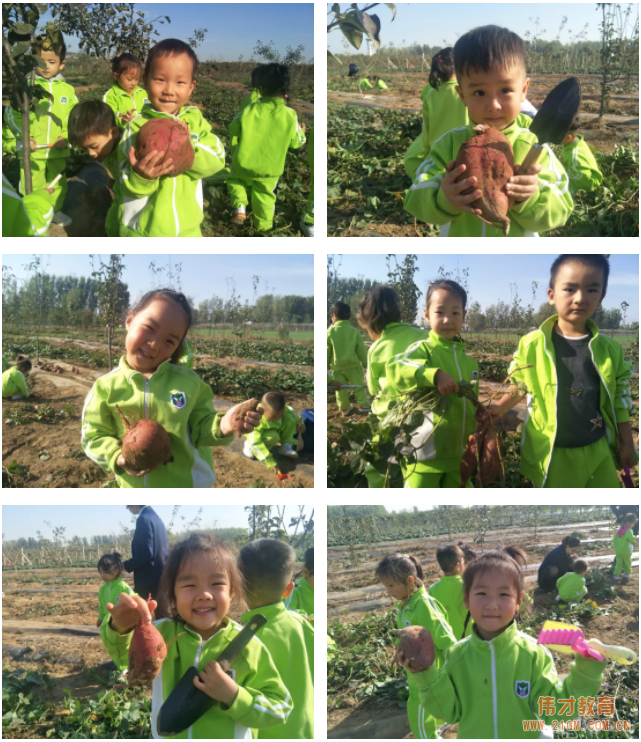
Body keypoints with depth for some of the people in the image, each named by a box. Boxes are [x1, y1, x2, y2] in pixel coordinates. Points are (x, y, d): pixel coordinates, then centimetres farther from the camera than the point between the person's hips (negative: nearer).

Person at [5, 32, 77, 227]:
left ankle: (55, 210, 39)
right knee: (32, 186, 4)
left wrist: (66, 137, -10)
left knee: (58, 183, 19)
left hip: (58, 150, 3)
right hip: (32, 150, -3)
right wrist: (24, 137, -16)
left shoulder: (67, 90, 1)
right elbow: (13, 114, -5)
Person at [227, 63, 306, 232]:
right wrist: (301, 132, 18)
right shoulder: (290, 115, -14)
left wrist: (236, 118, 19)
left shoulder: (249, 111, -15)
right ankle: (263, 224, 31)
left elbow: (233, 130, -3)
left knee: (236, 180, 25)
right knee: (265, 194, 20)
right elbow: (295, 142, -3)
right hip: (270, 168, 1)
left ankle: (239, 207, 4)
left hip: (245, 163, -1)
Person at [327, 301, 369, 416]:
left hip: (337, 366, 0)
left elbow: (327, 351, -2)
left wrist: (327, 365, 12)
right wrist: (365, 364, 14)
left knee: (340, 389, 12)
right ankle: (362, 404, 17)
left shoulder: (330, 332, -9)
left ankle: (344, 409, 19)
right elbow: (361, 350, 0)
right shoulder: (355, 331, -5)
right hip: (353, 365, 0)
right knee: (359, 385, 15)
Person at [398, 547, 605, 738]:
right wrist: (426, 675, -20)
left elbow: (553, 709, -16)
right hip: (472, 736, 1)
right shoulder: (457, 655, -12)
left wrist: (584, 675, -27)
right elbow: (449, 711, -7)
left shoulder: (533, 653, -18)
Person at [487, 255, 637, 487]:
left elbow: (620, 399, 8)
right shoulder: (532, 344, -6)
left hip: (598, 451, 2)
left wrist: (626, 443, 9)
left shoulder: (610, 349, 0)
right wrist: (499, 408, -10)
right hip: (549, 452, -2)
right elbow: (518, 385, 7)